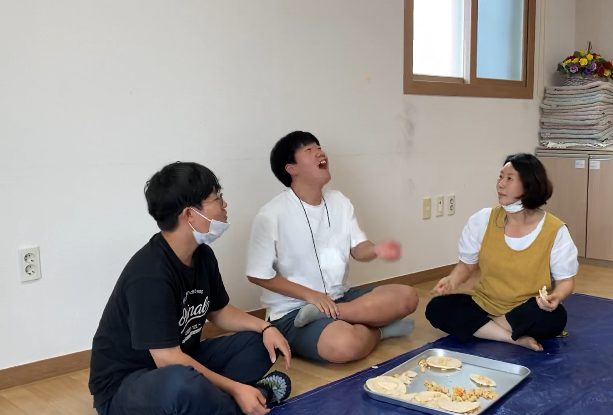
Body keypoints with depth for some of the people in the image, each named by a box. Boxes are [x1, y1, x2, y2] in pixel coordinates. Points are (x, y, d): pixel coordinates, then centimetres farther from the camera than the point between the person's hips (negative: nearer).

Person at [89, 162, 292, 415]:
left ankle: (206, 395, -10)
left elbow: (219, 311, 13)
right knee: (182, 383, -40)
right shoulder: (150, 276, -29)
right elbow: (168, 361, -29)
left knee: (260, 342, 6)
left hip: (182, 364, 8)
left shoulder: (202, 255, -2)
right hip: (124, 386, -8)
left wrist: (265, 327, -4)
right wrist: (235, 389, -24)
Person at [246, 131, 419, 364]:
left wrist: (376, 250, -20)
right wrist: (310, 295, -16)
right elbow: (258, 275, -11)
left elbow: (358, 250, 4)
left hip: (340, 298, 7)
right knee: (344, 345, -36)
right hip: (293, 311, -7)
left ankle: (327, 315, -15)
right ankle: (379, 330, -4)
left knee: (406, 297, -9)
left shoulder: (339, 201, 6)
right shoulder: (272, 215, -15)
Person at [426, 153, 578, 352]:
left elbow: (565, 280, -3)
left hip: (527, 313, -2)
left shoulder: (555, 231, -11)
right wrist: (452, 280, -17)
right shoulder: (481, 220, -6)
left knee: (553, 318, -35)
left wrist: (555, 297, -27)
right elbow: (467, 264, 5)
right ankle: (516, 338, -23)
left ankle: (479, 327, -16)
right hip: (484, 305, 2)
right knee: (437, 308, -22)